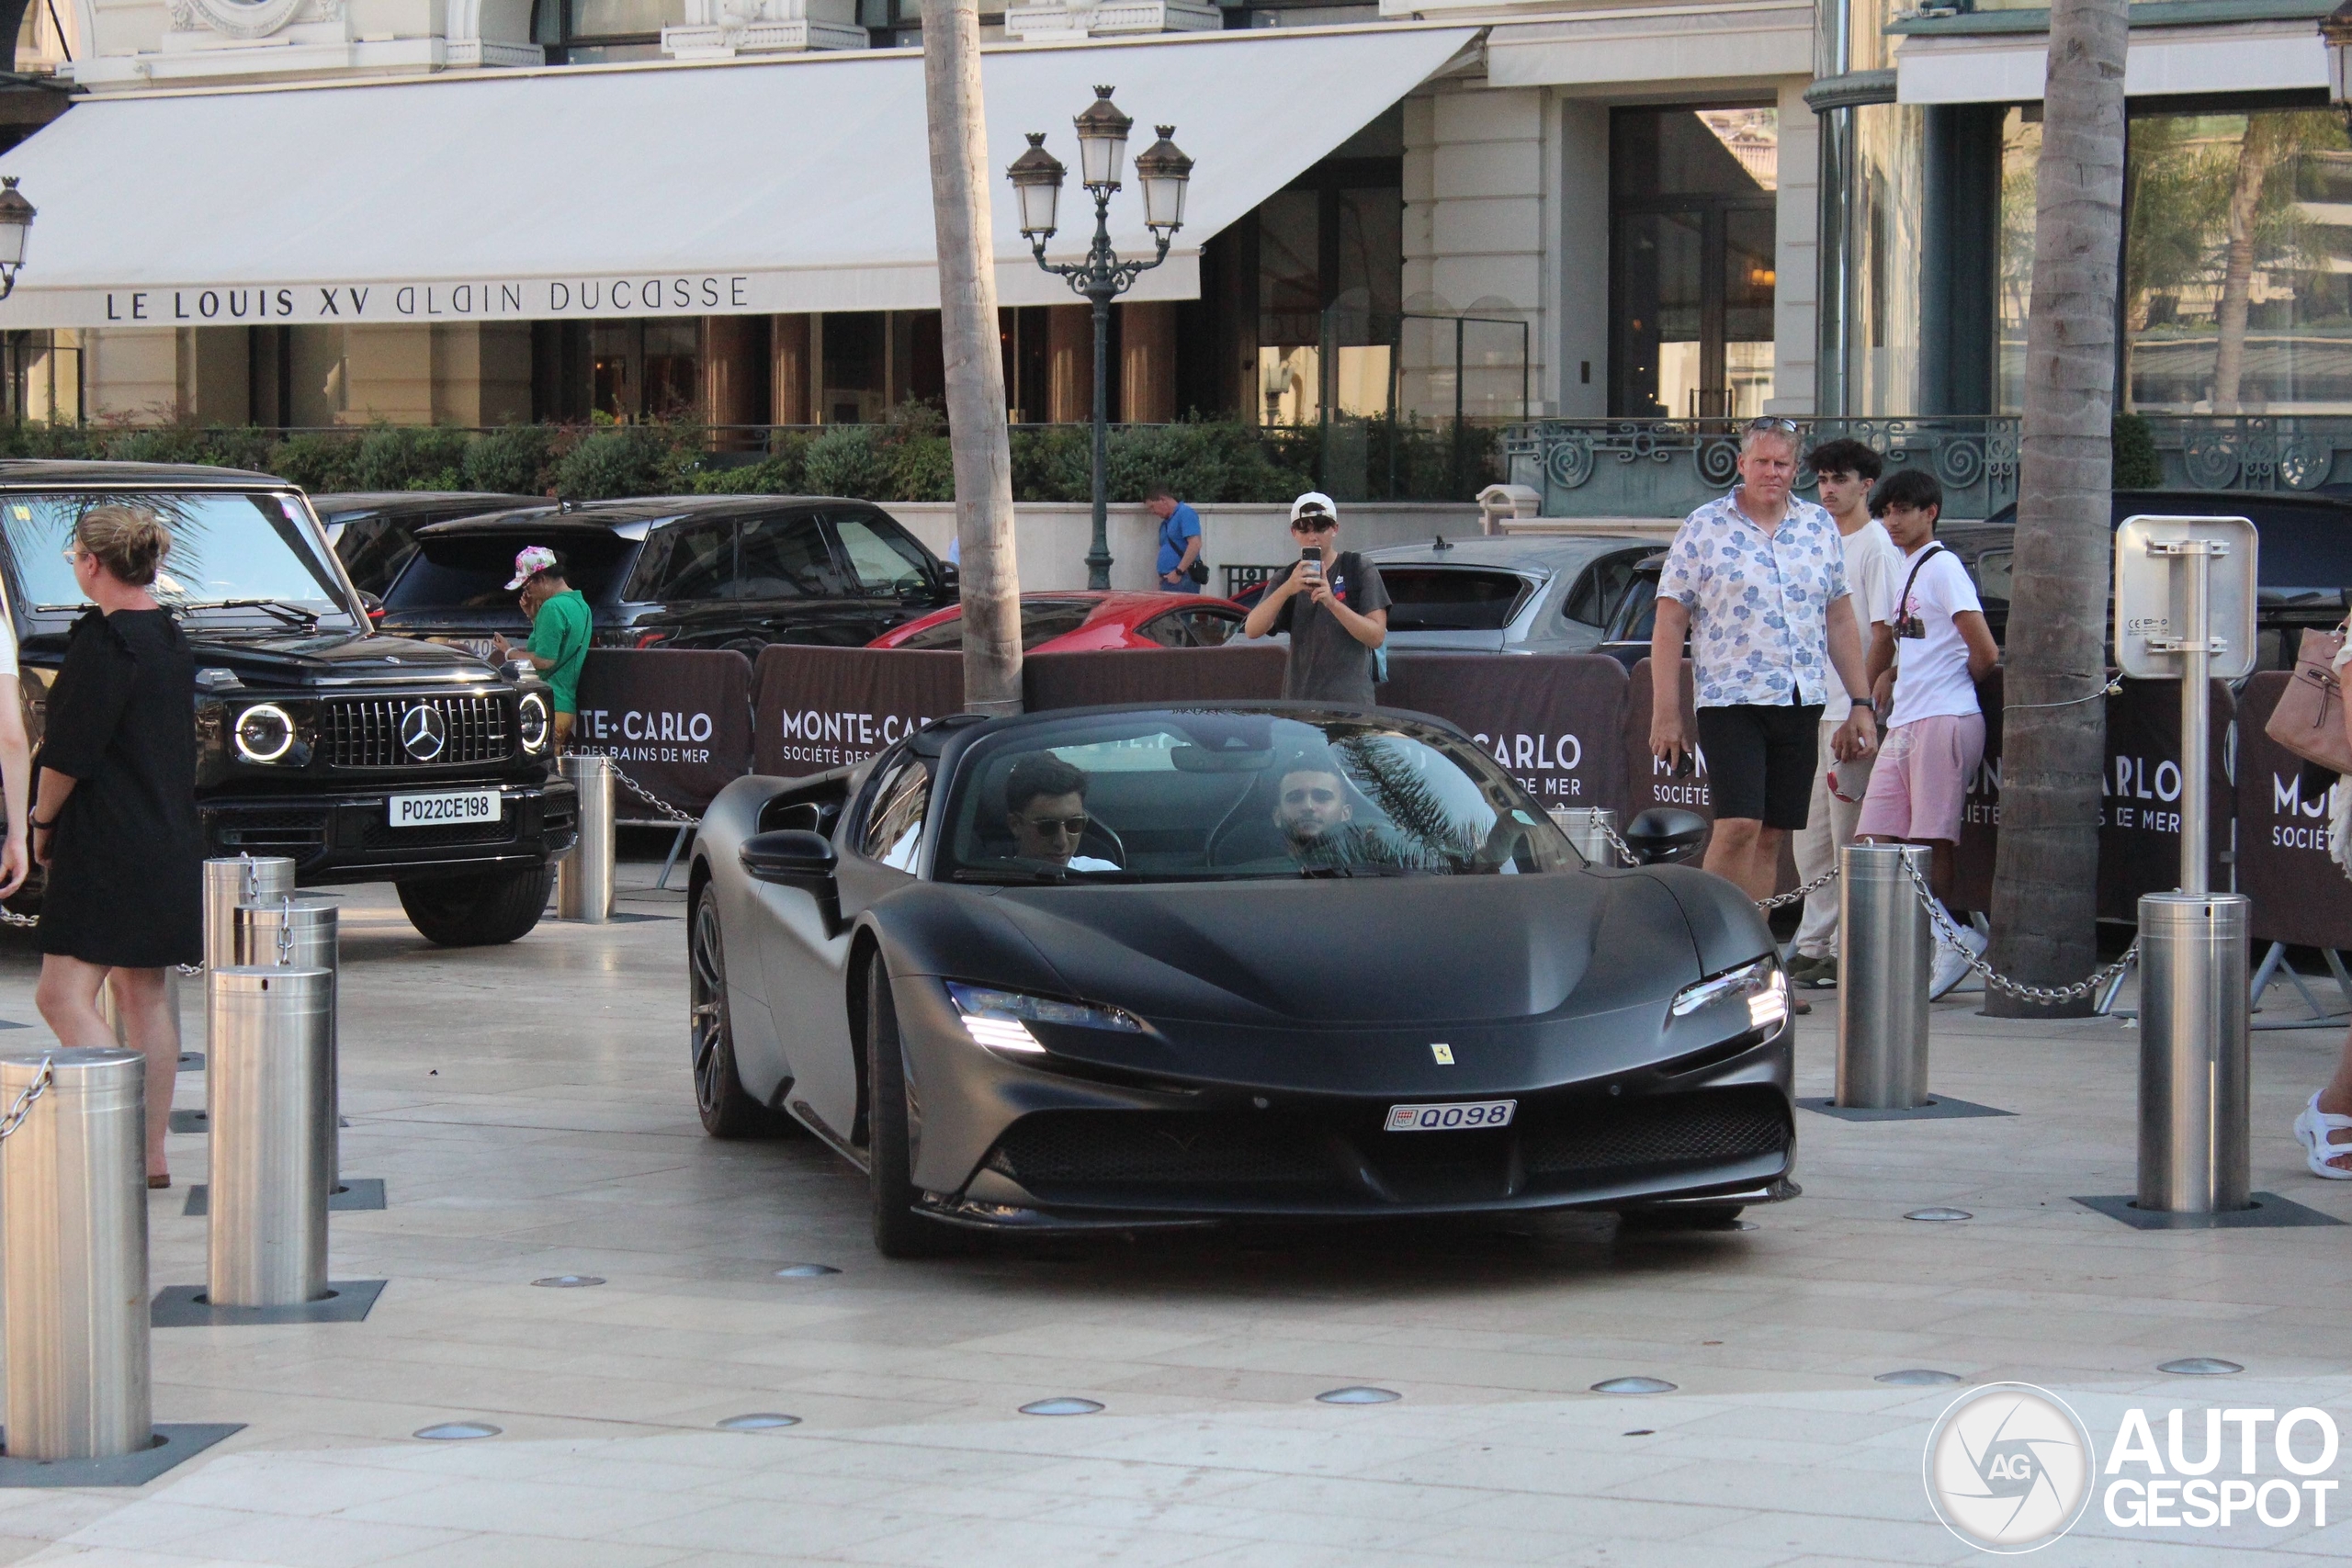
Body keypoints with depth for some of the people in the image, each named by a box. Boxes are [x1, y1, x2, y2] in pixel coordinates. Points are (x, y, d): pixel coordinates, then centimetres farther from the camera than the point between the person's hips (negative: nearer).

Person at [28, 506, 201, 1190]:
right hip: (167, 844, 10)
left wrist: (43, 820, -1)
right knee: (143, 992, 14)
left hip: (110, 845, -10)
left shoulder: (104, 640, -16)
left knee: (63, 993, -9)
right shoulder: (168, 636, 12)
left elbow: (70, 752, -17)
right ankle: (152, 1156, 17)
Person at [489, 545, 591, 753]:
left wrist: (509, 652, -7)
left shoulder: (553, 607, -16)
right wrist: (534, 616, 15)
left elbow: (544, 660, -21)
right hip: (568, 706, 10)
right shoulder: (579, 604, 15)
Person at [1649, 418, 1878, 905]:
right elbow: (1669, 623, -1)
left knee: (1771, 837, 6)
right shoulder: (1703, 528, 0)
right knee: (1738, 827, -16)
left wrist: (1861, 704, 12)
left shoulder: (1819, 527, 12)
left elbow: (1841, 621, 17)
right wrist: (1665, 712, -7)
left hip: (1801, 703, 5)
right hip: (1732, 700, -4)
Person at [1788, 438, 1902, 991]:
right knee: (1810, 836, 10)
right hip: (1813, 707, 9)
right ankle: (1812, 946, 15)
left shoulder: (1877, 546, -8)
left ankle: (1847, 951, -2)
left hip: (1854, 709, -9)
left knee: (1849, 838, -5)